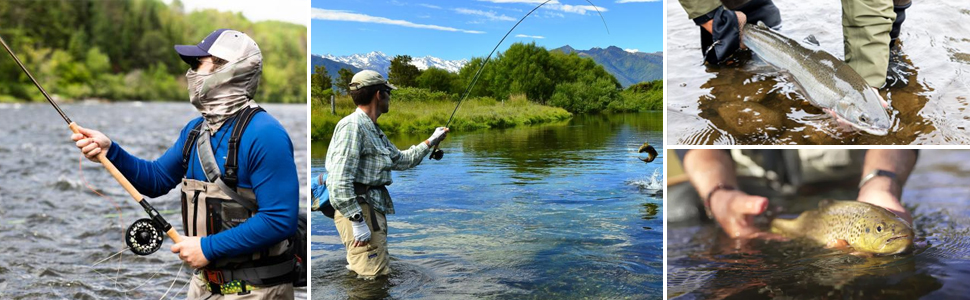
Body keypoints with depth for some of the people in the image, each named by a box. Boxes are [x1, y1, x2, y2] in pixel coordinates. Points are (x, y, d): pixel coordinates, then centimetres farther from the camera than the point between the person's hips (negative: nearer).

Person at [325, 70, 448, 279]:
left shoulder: (373, 130, 18)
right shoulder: (352, 126, -14)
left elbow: (401, 160, 31)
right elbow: (339, 181, -22)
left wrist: (430, 142, 33)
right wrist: (358, 222, -23)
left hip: (375, 210, 11)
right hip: (358, 211, -11)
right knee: (374, 278, -12)